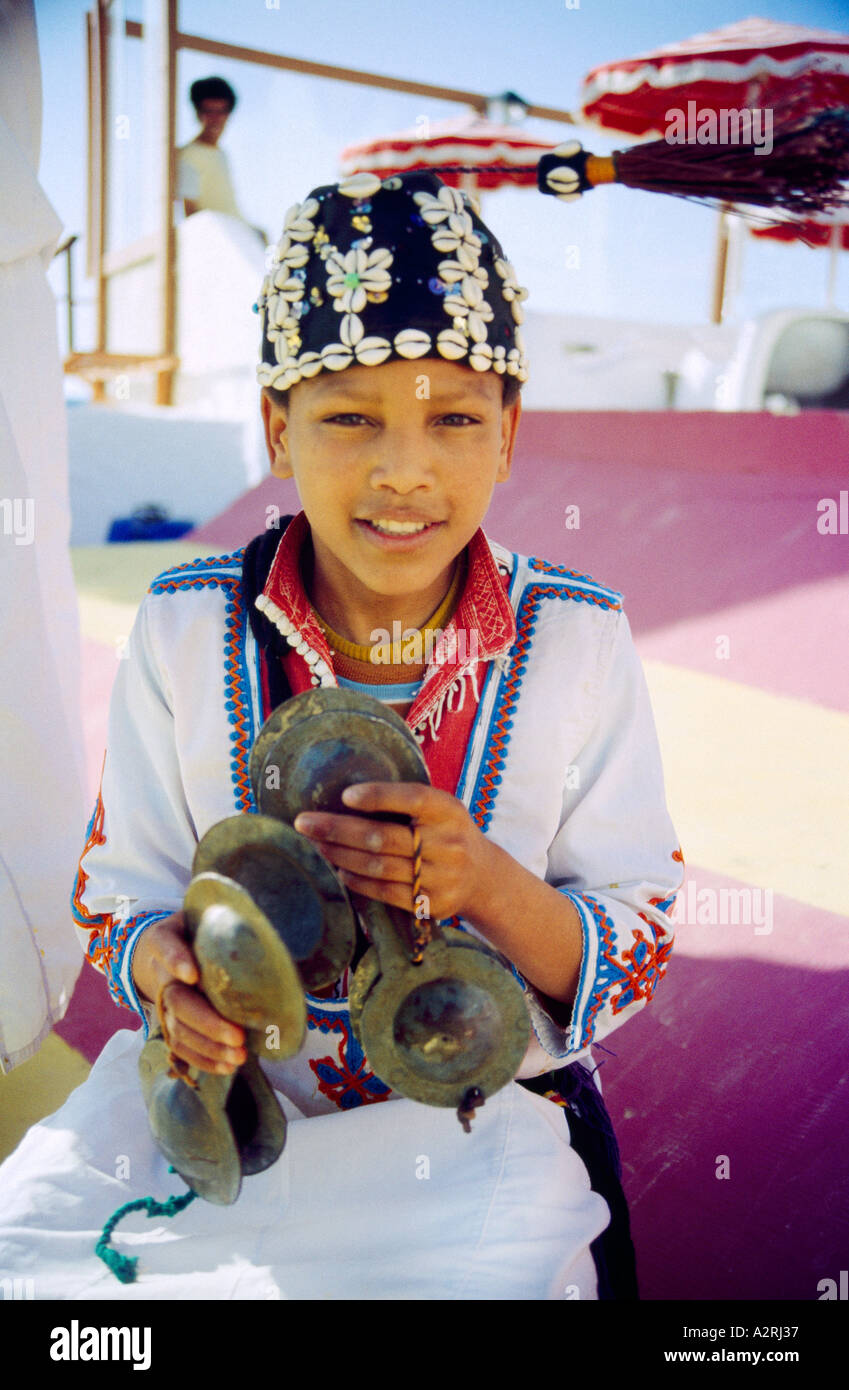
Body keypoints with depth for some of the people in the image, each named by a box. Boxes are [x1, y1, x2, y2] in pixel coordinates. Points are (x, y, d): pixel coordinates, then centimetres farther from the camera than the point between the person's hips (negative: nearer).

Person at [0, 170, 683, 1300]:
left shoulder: (579, 643, -10)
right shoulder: (185, 629, -8)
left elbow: (637, 952, -6)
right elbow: (122, 891, 1)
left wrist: (492, 887, -28)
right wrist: (168, 967, -23)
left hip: (473, 1106, 0)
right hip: (219, 1081, 1)